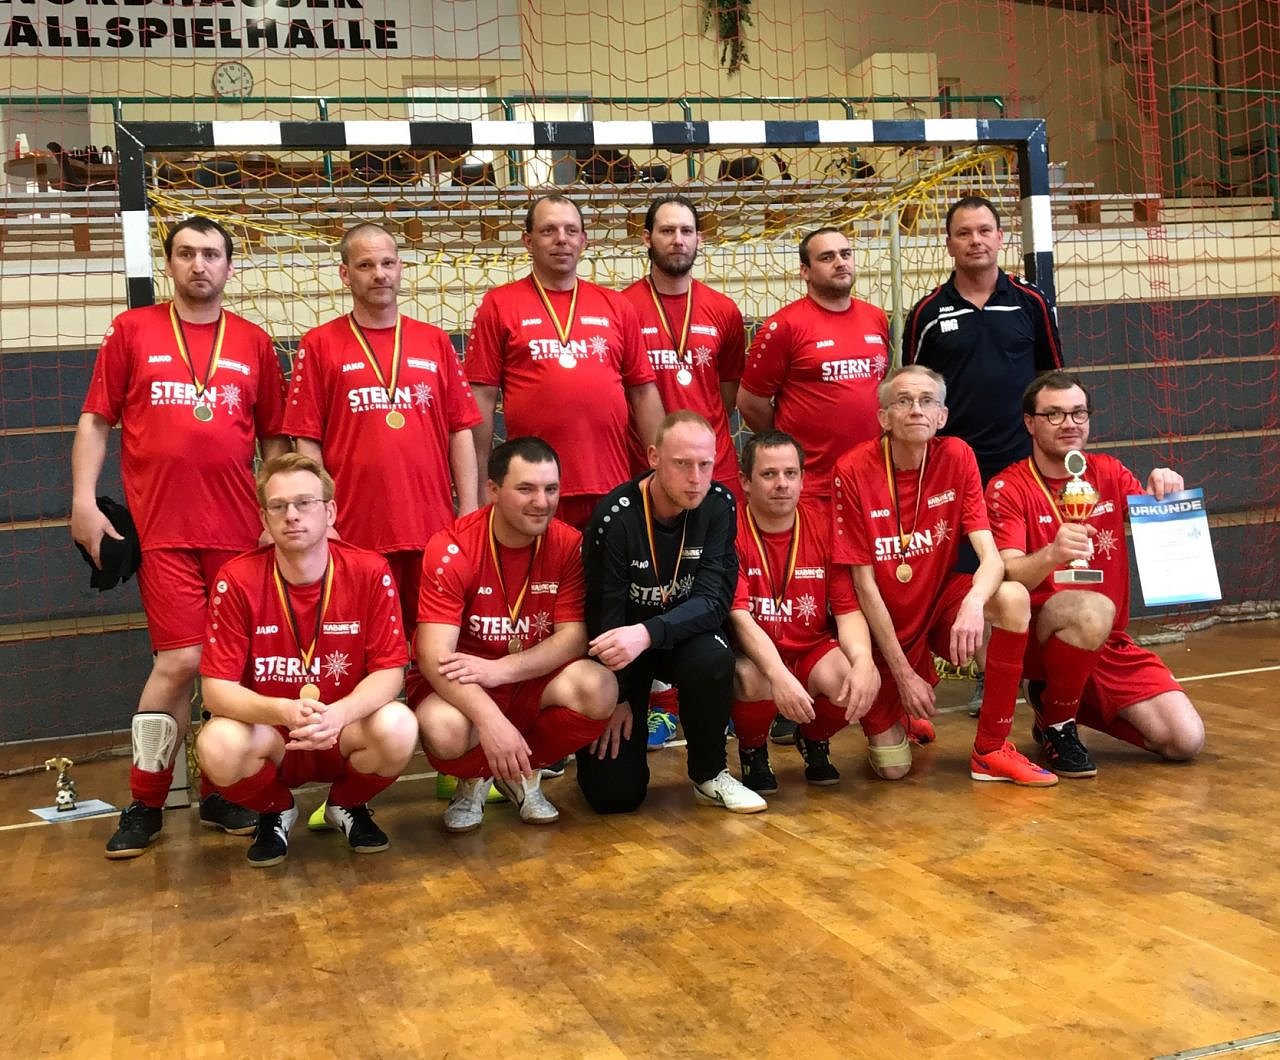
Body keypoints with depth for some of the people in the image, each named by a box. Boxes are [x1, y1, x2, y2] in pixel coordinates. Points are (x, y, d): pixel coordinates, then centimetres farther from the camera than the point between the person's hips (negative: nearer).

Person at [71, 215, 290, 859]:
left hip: (239, 532, 2)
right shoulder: (132, 331, 7)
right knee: (180, 662, -7)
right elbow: (95, 421, 6)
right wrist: (84, 502, -4)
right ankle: (144, 804, 11)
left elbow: (273, 438, 14)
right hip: (163, 532, -2)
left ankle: (222, 794, 22)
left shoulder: (254, 343, 11)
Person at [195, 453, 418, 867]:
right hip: (269, 737, 0)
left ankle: (348, 805, 7)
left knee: (398, 729, -31)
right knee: (218, 747, -32)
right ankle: (276, 810, 6)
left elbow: (389, 671, -12)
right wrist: (283, 711, -35)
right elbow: (217, 688, -15)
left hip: (346, 734, 1)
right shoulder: (237, 580, -13)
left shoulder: (370, 572, -13)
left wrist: (338, 713, -34)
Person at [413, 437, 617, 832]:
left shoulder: (569, 544, -8)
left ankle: (523, 774, 3)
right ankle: (474, 779, 4)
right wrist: (491, 719, -38)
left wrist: (501, 669, -27)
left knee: (600, 689, -28)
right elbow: (434, 654, -24)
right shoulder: (452, 548, -17)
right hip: (463, 689, -3)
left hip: (534, 681, 3)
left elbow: (574, 636, -11)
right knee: (443, 729, -36)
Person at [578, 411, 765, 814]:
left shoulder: (718, 505, -14)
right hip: (620, 643, -2)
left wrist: (647, 633, -37)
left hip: (684, 633, 2)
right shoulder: (615, 518, -23)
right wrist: (616, 697, -9)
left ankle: (709, 775, -8)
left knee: (713, 659, -35)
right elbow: (602, 614, -15)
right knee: (615, 794, -11)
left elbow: (713, 600, -20)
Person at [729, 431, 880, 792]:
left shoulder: (824, 525, -3)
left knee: (858, 681, -27)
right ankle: (752, 751, 1)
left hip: (812, 647, 3)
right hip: (753, 655, -3)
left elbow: (847, 608, -6)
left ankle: (815, 742, 10)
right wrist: (779, 675, -37)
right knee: (755, 681, -37)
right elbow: (739, 616, -21)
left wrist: (863, 661, -27)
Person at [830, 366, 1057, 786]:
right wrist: (904, 674, -17)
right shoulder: (854, 470, -18)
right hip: (884, 624, -2)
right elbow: (865, 586, -15)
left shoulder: (957, 457, -10)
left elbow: (991, 558, -17)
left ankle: (991, 750, -14)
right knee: (893, 769, -10)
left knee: (1013, 598, -30)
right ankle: (894, 714, 28)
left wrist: (974, 601, -41)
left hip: (940, 600, 2)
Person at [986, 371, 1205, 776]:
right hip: (1037, 639, -5)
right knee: (1093, 609, -38)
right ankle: (1055, 723, -12)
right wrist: (1053, 553, -42)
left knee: (1185, 741, -10)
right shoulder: (1008, 488, -9)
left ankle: (1082, 705, 17)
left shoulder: (1108, 473, 6)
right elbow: (1009, 575, -21)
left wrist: (1166, 495, -16)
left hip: (1110, 644, 5)